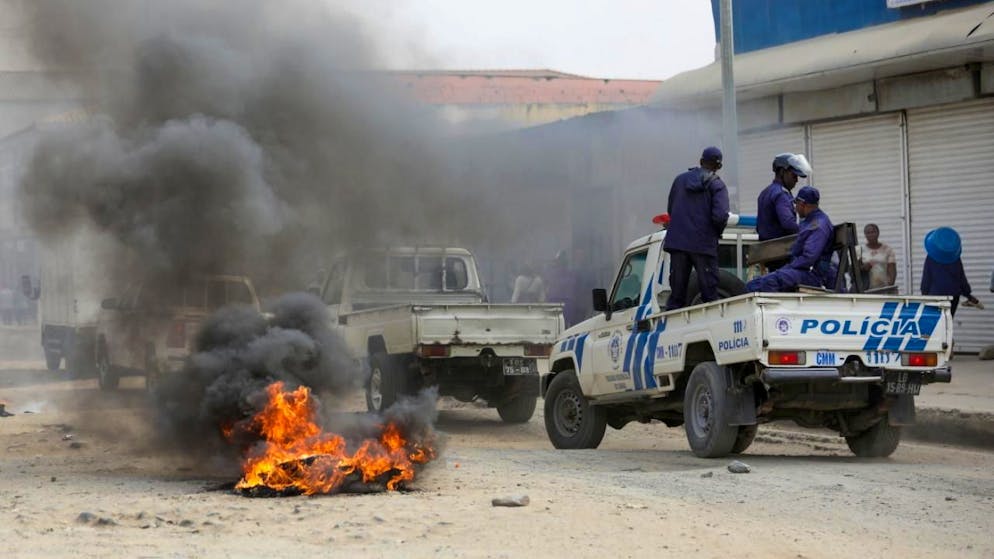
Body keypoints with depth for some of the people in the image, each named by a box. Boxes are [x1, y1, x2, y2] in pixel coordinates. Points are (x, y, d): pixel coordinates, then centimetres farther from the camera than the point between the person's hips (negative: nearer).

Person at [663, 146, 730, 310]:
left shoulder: (680, 179, 11)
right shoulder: (717, 185, -3)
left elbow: (670, 209, 16)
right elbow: (720, 216, -15)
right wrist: (718, 232, 4)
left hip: (677, 242, 4)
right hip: (703, 244, -4)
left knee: (676, 294, 7)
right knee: (709, 292, 1)